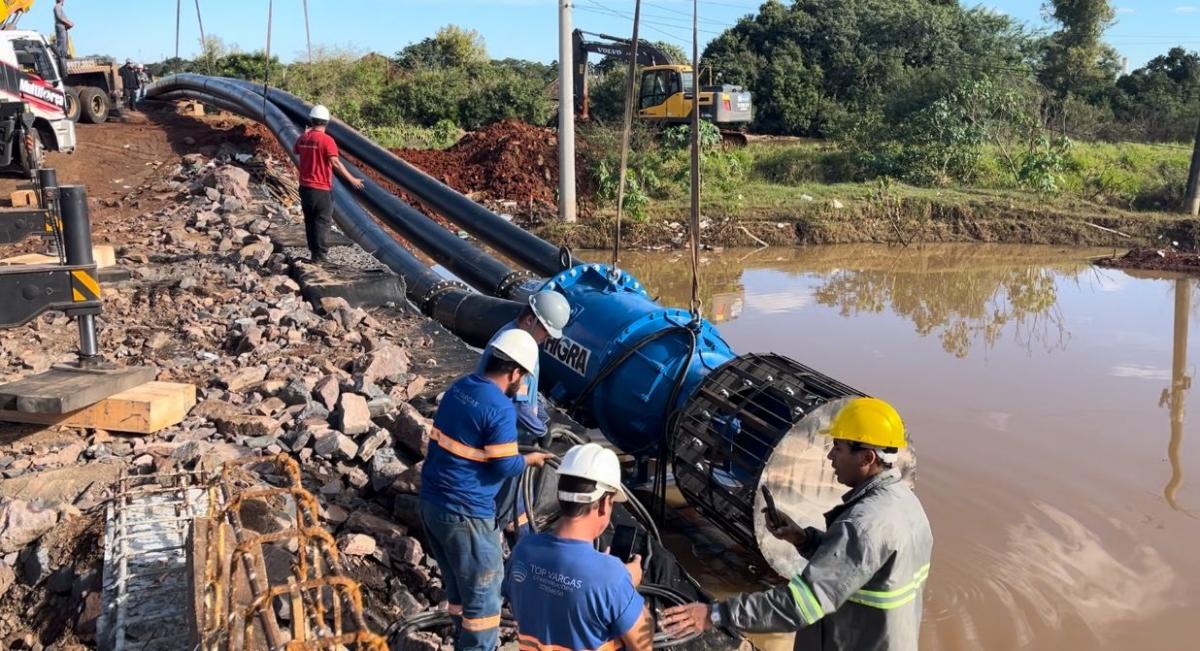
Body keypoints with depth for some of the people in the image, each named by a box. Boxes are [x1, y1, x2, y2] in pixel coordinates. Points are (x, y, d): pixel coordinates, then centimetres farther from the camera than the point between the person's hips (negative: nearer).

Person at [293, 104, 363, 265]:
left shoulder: (302, 138, 4)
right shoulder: (327, 140, -16)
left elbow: (296, 151, 27)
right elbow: (335, 163, -24)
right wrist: (352, 180, -24)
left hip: (305, 187, 6)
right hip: (321, 189, -6)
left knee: (310, 220, 16)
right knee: (322, 221, 1)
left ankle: (314, 252, 25)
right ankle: (319, 257, -1)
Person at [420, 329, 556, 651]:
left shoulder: (459, 388, 7)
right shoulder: (500, 408, -20)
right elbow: (504, 467, -17)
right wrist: (530, 459, 3)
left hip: (432, 501, 9)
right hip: (465, 513, -9)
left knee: (458, 585, 23)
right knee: (482, 594, 6)